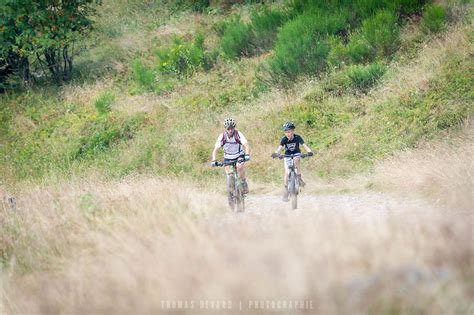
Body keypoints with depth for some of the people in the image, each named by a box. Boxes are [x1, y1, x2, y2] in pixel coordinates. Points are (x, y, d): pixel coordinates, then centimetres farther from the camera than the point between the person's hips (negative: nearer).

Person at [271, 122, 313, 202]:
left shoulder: (297, 137, -23)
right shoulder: (284, 139, -21)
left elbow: (304, 145, -34)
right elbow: (280, 147, -34)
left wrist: (309, 152, -54)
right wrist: (276, 153, -56)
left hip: (296, 155, -1)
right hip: (287, 156, 1)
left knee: (296, 160, -37)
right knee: (287, 172, -13)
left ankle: (299, 178, -24)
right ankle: (285, 191, -2)